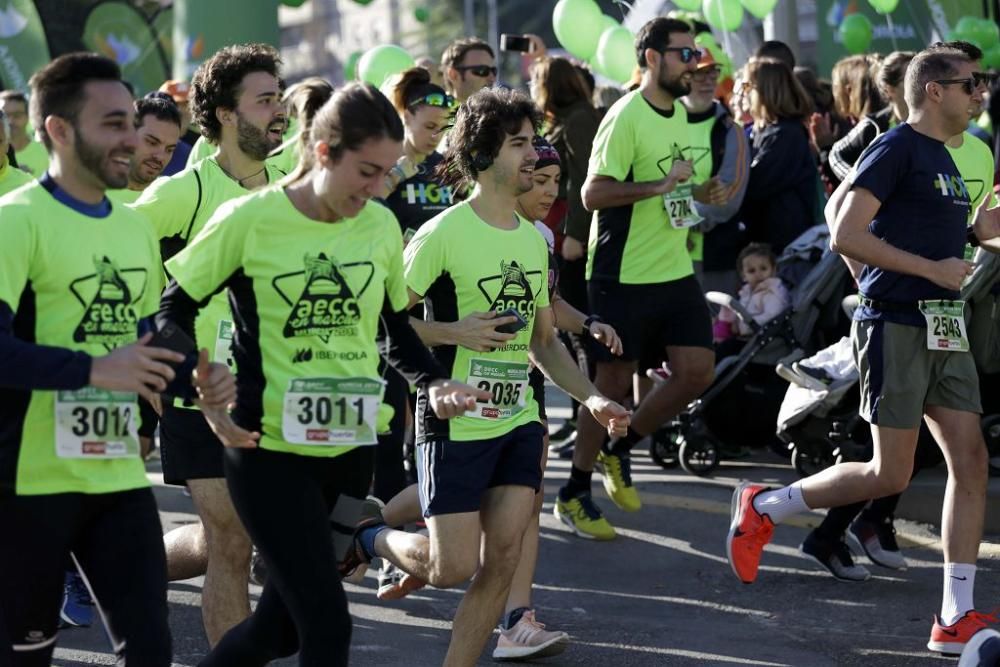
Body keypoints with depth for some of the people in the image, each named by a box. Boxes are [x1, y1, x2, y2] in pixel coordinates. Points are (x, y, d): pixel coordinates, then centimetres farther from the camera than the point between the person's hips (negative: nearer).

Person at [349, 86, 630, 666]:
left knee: (501, 564, 0)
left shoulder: (535, 240, 9)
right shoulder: (444, 234, -13)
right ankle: (371, 539, 25)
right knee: (453, 568, -4)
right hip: (454, 423, -6)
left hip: (519, 420, 6)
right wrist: (456, 332, -22)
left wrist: (591, 398, 6)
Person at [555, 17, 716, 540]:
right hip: (624, 276, -8)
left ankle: (618, 450, 20)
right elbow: (593, 193, -21)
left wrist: (695, 194, 4)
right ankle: (574, 494, 13)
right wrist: (660, 185, -26)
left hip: (675, 272, 8)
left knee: (698, 371, 0)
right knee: (613, 384, -1)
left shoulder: (679, 113, 12)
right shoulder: (627, 118, -15)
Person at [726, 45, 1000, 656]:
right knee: (890, 474, -7)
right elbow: (846, 235, -19)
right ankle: (763, 508, 13)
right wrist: (933, 269, -18)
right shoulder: (897, 149, -10)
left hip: (944, 330, 9)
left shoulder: (943, 158, 18)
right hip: (897, 325, -9)